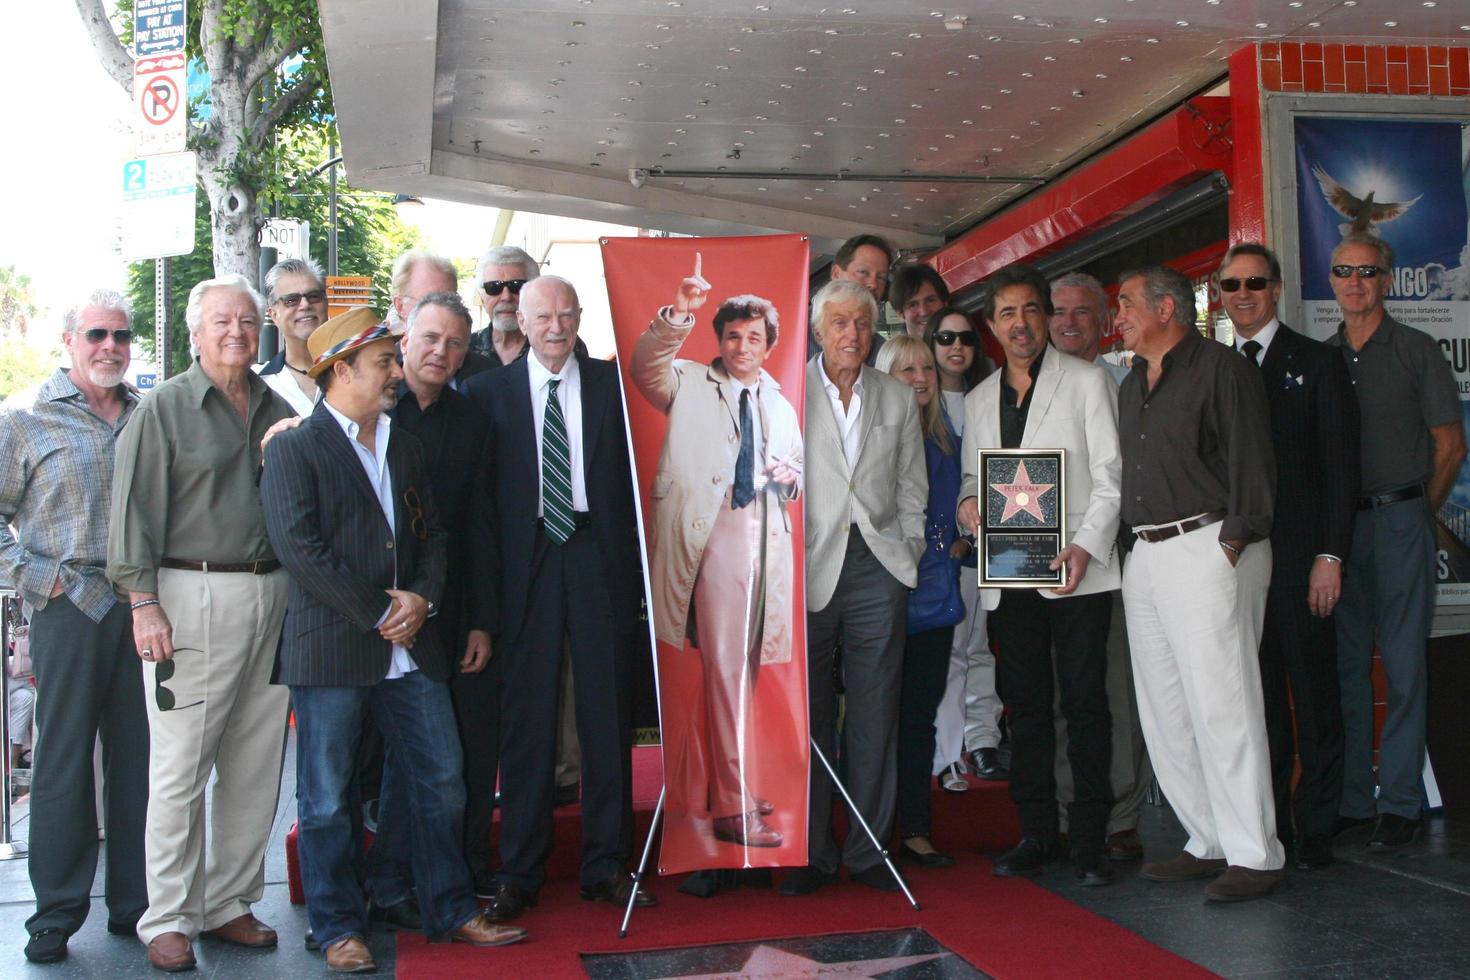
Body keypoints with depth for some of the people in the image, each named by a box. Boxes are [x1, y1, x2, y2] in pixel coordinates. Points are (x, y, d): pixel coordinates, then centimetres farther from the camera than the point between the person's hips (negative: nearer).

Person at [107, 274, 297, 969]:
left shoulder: (278, 411, 15)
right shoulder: (165, 407, 1)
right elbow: (135, 509, -4)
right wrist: (144, 601, -12)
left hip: (271, 593, 5)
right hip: (193, 597, -5)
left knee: (256, 766, 8)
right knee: (180, 768, -2)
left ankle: (228, 904, 20)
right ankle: (168, 918, 9)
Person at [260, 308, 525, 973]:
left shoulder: (406, 448, 17)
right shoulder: (295, 449, -4)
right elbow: (299, 547, -13)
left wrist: (422, 598, -4)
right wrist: (378, 614, -13)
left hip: (411, 647, 6)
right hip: (330, 650, -6)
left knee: (442, 784, 9)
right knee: (327, 799, 4)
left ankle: (451, 910, 22)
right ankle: (338, 926, 17)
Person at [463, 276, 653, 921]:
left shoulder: (613, 384, 7)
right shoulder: (489, 391, 5)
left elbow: (637, 473, 6)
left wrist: (636, 564, -3)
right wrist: (488, 579, -5)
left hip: (599, 559, 1)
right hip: (525, 566, -1)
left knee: (608, 715, 6)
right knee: (525, 719, 3)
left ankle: (606, 866, 18)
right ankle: (519, 874, 15)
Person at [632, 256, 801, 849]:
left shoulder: (781, 408, 24)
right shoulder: (692, 385, 7)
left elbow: (800, 481, 27)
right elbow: (646, 367, -13)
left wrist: (789, 476, 4)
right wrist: (676, 316, -26)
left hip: (767, 536, 6)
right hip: (715, 532, -6)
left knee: (745, 667, 10)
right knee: (725, 666, -10)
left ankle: (730, 784, 21)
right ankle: (733, 807, -8)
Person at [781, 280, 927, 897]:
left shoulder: (898, 399, 15)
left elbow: (912, 485, 17)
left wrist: (908, 549, 6)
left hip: (877, 567, 3)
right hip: (808, 568, -2)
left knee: (875, 717, 4)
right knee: (807, 717, 1)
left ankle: (869, 851, 14)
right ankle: (810, 855, 11)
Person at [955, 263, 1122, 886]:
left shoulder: (1087, 381, 3)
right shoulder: (979, 399, 17)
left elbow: (1112, 473, -3)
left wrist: (1086, 544, -16)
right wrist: (968, 503, -2)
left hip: (1077, 571, -4)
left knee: (1085, 704, -5)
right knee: (1025, 705, 8)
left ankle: (1089, 840, 3)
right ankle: (1036, 834, 17)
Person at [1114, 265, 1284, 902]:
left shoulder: (1220, 367, -3)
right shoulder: (1132, 385, 21)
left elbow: (1251, 463, -10)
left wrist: (1232, 543, -15)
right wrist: (1126, 545, 12)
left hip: (1207, 549, -8)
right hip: (1145, 556, 8)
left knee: (1221, 705, -8)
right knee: (1164, 711, 8)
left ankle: (1255, 855, -1)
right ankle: (1208, 842, 17)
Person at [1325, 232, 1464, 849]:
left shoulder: (1418, 352, 0)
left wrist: (1415, 513, 1)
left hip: (1399, 521, -4)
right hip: (1336, 524, 4)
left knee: (1404, 667, -1)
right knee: (1345, 664, 7)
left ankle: (1400, 804, 6)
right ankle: (1351, 798, 15)